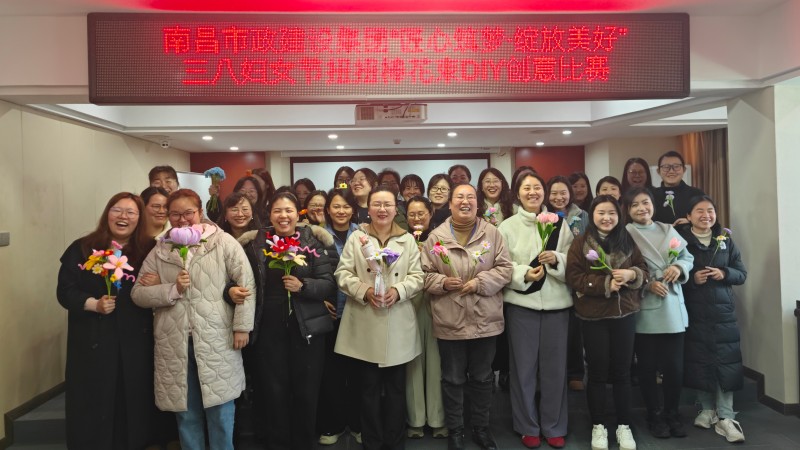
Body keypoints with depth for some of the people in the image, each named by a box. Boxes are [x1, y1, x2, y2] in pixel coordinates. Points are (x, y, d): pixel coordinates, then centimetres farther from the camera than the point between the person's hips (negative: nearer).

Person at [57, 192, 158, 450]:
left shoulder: (148, 251, 4)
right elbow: (65, 290, -2)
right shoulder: (82, 249, 0)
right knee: (93, 403, 6)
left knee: (134, 402, 8)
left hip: (135, 342, 2)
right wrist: (93, 304, -18)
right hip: (93, 342, -1)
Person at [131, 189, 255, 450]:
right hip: (175, 343, 3)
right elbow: (138, 294, 5)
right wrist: (173, 290, -11)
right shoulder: (159, 251, 8)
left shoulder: (223, 242, -2)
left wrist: (242, 326, -7)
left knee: (220, 410, 7)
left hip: (216, 341, -2)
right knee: (185, 411, 14)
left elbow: (246, 284, -4)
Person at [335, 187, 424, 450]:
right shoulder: (356, 238, 3)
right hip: (364, 325, -1)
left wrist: (398, 290, -16)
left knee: (396, 387, 11)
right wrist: (364, 291, -16)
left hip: (398, 325, 1)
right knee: (369, 388, 8)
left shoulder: (408, 239, 6)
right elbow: (343, 274, 0)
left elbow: (417, 277, 2)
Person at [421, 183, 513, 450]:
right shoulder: (436, 236, 0)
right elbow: (425, 274, 1)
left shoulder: (492, 233, 1)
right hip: (450, 321, -1)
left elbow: (504, 268, -2)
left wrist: (479, 282, -15)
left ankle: (481, 427, 33)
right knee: (453, 379, 11)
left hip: (485, 320, 1)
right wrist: (443, 283, -17)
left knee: (482, 377, 15)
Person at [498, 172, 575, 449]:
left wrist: (557, 259, -15)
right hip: (521, 303, -1)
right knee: (523, 366, 7)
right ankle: (528, 427, 23)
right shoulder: (507, 226, 2)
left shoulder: (560, 223, 6)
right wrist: (524, 274, -19)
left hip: (556, 302, 1)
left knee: (555, 366, 9)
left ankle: (554, 427, 25)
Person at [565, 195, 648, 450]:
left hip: (624, 313, 3)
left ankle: (624, 426, 23)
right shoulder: (581, 243, -4)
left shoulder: (628, 241, 7)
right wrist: (606, 284, -18)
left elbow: (644, 271, 7)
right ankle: (598, 426, 20)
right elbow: (574, 278, -10)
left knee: (622, 371, 10)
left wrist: (631, 274, -14)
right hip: (593, 316, -2)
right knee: (597, 371, 6)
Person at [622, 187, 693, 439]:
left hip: (673, 309, 4)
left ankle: (672, 414, 25)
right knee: (647, 367, 7)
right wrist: (647, 284, -18)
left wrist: (679, 267, -9)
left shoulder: (668, 230, 12)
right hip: (644, 311, -4)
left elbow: (687, 256, 12)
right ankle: (654, 416, 23)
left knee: (674, 366, 6)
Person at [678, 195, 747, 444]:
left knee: (726, 362, -3)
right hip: (694, 313, -2)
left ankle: (725, 417, 3)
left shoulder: (726, 240, 8)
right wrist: (692, 278, -17)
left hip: (723, 311, 2)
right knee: (699, 362, 1)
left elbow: (742, 274, 9)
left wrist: (724, 273, -10)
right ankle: (707, 409, 18)